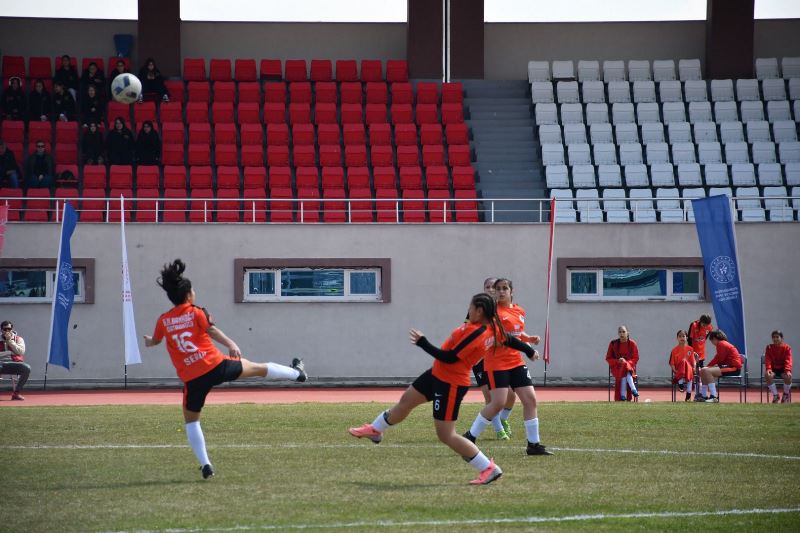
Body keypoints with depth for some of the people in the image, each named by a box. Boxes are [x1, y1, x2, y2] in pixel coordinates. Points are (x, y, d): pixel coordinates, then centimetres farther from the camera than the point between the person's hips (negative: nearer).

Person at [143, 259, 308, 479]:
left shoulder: (163, 321, 7)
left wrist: (148, 341, 49)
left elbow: (155, 340, 27)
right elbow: (211, 330, -19)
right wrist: (231, 345, -27)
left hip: (192, 378, 1)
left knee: (191, 420, 16)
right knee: (257, 368, 22)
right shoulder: (197, 313, -1)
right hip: (216, 366, -1)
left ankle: (205, 465, 4)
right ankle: (296, 373, 44)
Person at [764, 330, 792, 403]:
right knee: (768, 375, -34)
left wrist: (788, 370, -31)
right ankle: (775, 395, -16)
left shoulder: (787, 348, -3)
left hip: (783, 369, -1)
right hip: (773, 369, 1)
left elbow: (788, 360, -13)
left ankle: (786, 395, -8)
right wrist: (768, 369, -27)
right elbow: (767, 360, -7)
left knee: (788, 376, -36)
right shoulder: (769, 347, 2)